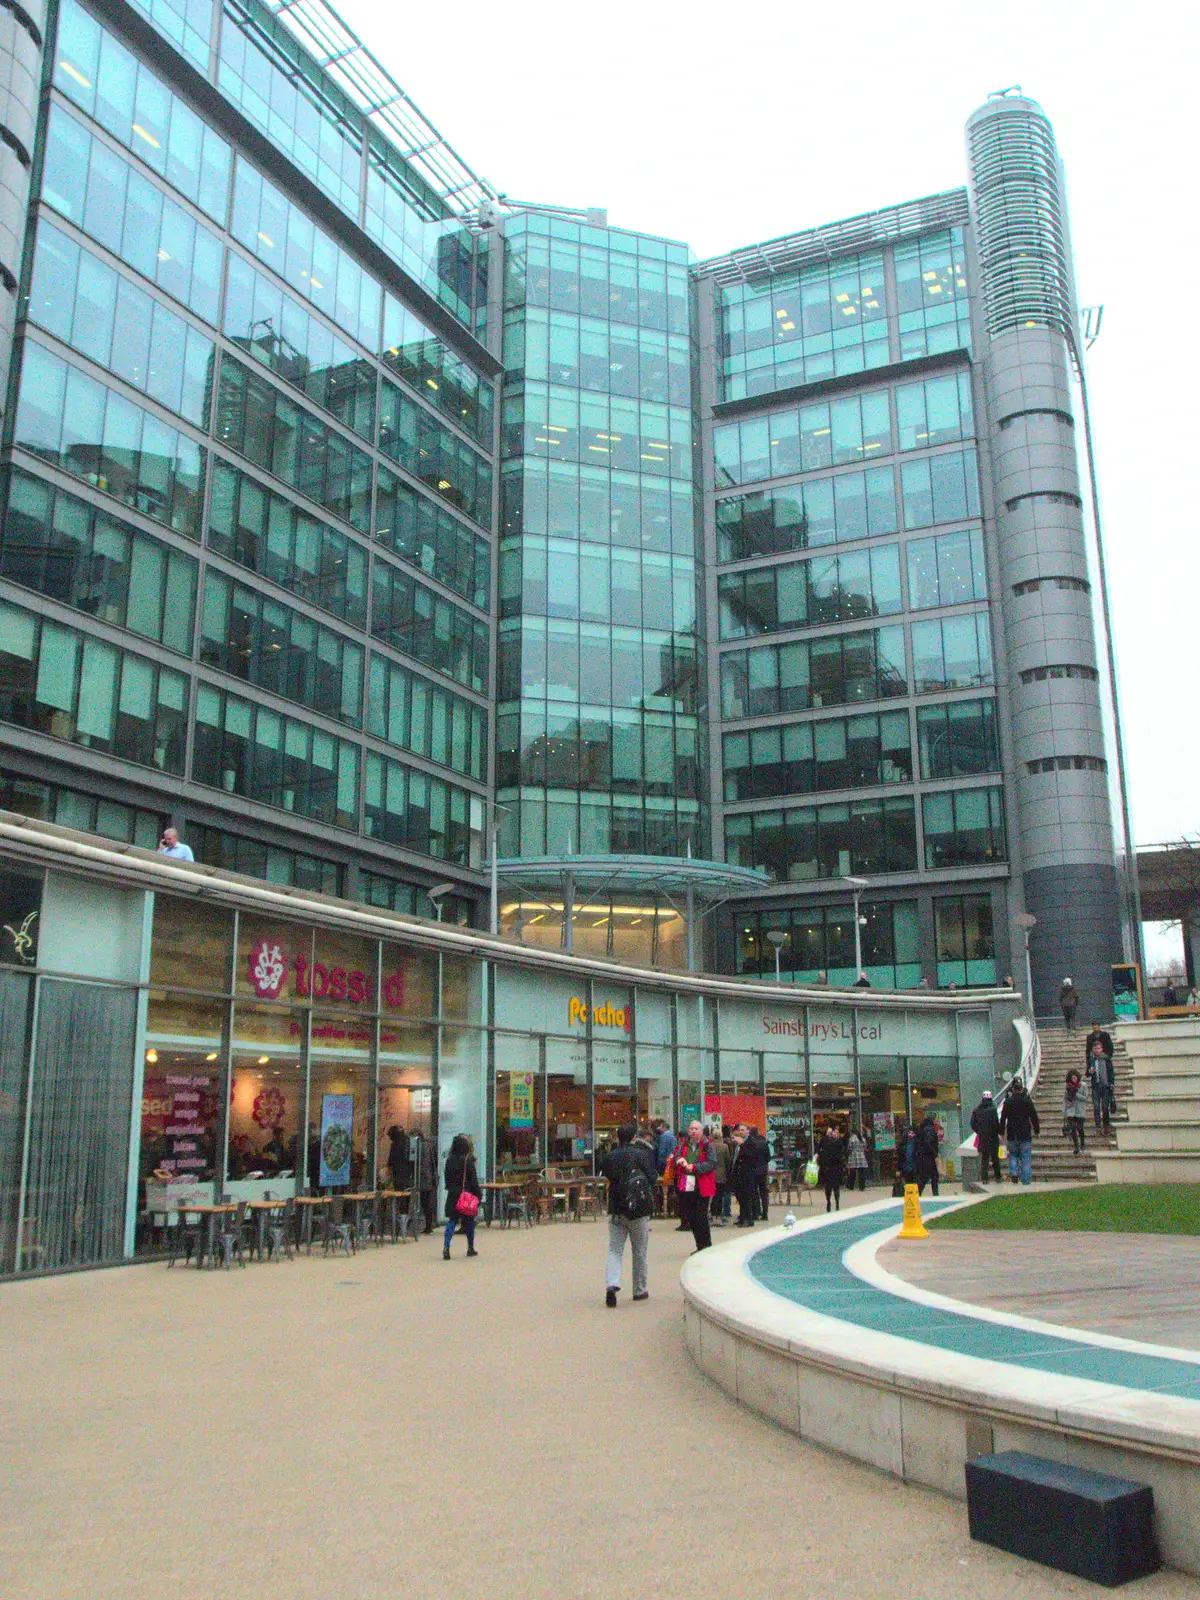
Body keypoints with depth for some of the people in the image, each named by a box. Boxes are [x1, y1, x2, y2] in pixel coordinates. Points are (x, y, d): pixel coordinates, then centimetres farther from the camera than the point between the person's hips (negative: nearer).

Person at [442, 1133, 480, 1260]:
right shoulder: (468, 1159, -12)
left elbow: (447, 1177, 9)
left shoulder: (449, 1159, 2)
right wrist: (478, 1194, -5)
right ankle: (470, 1248, 21)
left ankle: (446, 1246, -13)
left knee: (451, 1221, 4)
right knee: (469, 1221, 11)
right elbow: (473, 1179, -11)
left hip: (453, 1194, 4)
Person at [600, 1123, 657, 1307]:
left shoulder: (609, 1157, 1)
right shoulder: (641, 1154, -10)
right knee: (640, 1251, 12)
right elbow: (652, 1177, -6)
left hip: (616, 1209, 2)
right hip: (639, 1209, -2)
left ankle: (611, 1284, -16)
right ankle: (640, 1290, 19)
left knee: (614, 1250, 6)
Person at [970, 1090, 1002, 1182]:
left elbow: (972, 1124, 5)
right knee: (995, 1158, 9)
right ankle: (997, 1177, 13)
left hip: (982, 1137, 3)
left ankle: (984, 1178, 4)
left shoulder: (976, 1110, 2)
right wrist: (999, 1132, -2)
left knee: (983, 1158, 8)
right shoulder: (992, 1109, -12)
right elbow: (996, 1123, -16)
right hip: (992, 1137, -3)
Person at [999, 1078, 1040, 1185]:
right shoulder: (1027, 1101, -3)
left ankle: (1013, 1173, -4)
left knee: (1013, 1154, 16)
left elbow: (1002, 1118, 1)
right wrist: (1037, 1130, 9)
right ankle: (1026, 1180, 3)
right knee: (1026, 1157, 5)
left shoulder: (1007, 1102, -1)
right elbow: (1034, 1117, 0)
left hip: (1012, 1135, 1)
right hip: (1025, 1134, -1)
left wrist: (1002, 1132, 8)